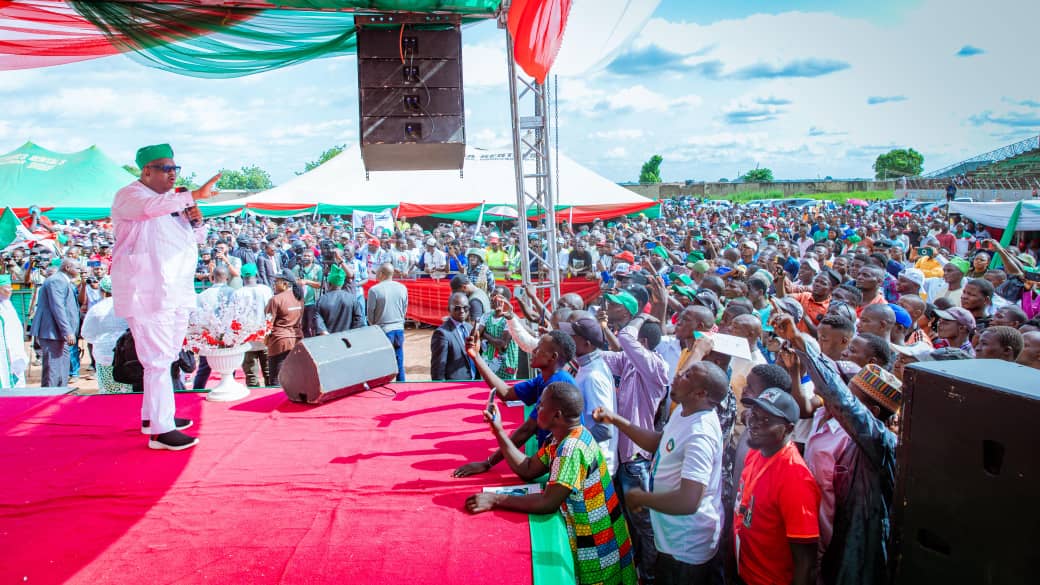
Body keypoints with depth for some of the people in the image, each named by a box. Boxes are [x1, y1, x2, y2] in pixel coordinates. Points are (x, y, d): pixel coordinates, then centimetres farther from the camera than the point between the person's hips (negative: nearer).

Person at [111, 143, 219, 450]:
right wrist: (194, 195, -41)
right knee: (158, 359, -10)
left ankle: (153, 416, 28)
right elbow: (152, 207, -31)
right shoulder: (130, 195, -6)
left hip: (175, 292, 8)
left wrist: (193, 220, 2)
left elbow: (190, 241, 23)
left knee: (163, 357, 15)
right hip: (147, 294, -8)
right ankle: (160, 430, -6)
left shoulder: (172, 200, 17)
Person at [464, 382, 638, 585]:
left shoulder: (573, 448, -27)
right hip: (584, 538, 8)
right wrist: (498, 431, 1)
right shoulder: (564, 437, 2)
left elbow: (548, 503, -30)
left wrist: (495, 500, -26)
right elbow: (527, 470, 6)